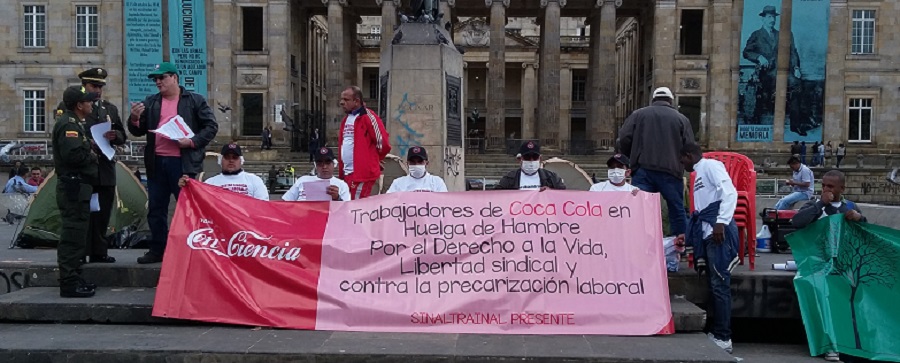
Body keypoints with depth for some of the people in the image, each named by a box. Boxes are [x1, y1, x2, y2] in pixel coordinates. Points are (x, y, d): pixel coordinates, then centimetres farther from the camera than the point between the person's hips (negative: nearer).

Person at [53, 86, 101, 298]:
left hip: (78, 186, 11)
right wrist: (91, 155, -10)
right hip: (74, 187, -11)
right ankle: (69, 283, -5)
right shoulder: (68, 124, -14)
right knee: (73, 235, -8)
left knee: (75, 234, 16)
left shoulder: (74, 123, 20)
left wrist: (90, 149, 5)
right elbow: (73, 154, -27)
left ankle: (74, 279, 25)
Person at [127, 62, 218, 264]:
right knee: (156, 209, 9)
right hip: (156, 163, 5)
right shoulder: (150, 103, 15)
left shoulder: (195, 101, 2)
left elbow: (211, 127, -1)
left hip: (183, 163, -5)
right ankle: (157, 250, 19)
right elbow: (138, 132, 14)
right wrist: (135, 118, -7)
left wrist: (192, 141, -14)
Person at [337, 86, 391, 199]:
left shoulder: (368, 117, -10)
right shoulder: (346, 119, 17)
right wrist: (341, 170, 18)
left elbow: (383, 142, -12)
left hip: (363, 173, -9)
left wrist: (373, 160, 3)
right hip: (346, 173, 9)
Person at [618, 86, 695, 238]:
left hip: (642, 170, 1)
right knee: (676, 210, 10)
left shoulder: (638, 114, 9)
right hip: (671, 171, 0)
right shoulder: (681, 119, 8)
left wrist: (631, 160, 15)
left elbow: (624, 139, 2)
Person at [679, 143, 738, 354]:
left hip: (720, 231, -9)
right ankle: (716, 333, 13)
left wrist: (721, 222, -25)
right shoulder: (699, 175, 26)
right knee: (714, 284, 9)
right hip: (707, 234, 9)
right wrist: (690, 235, 33)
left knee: (719, 284, -8)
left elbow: (730, 192, -16)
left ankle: (723, 338, -5)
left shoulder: (711, 165, -1)